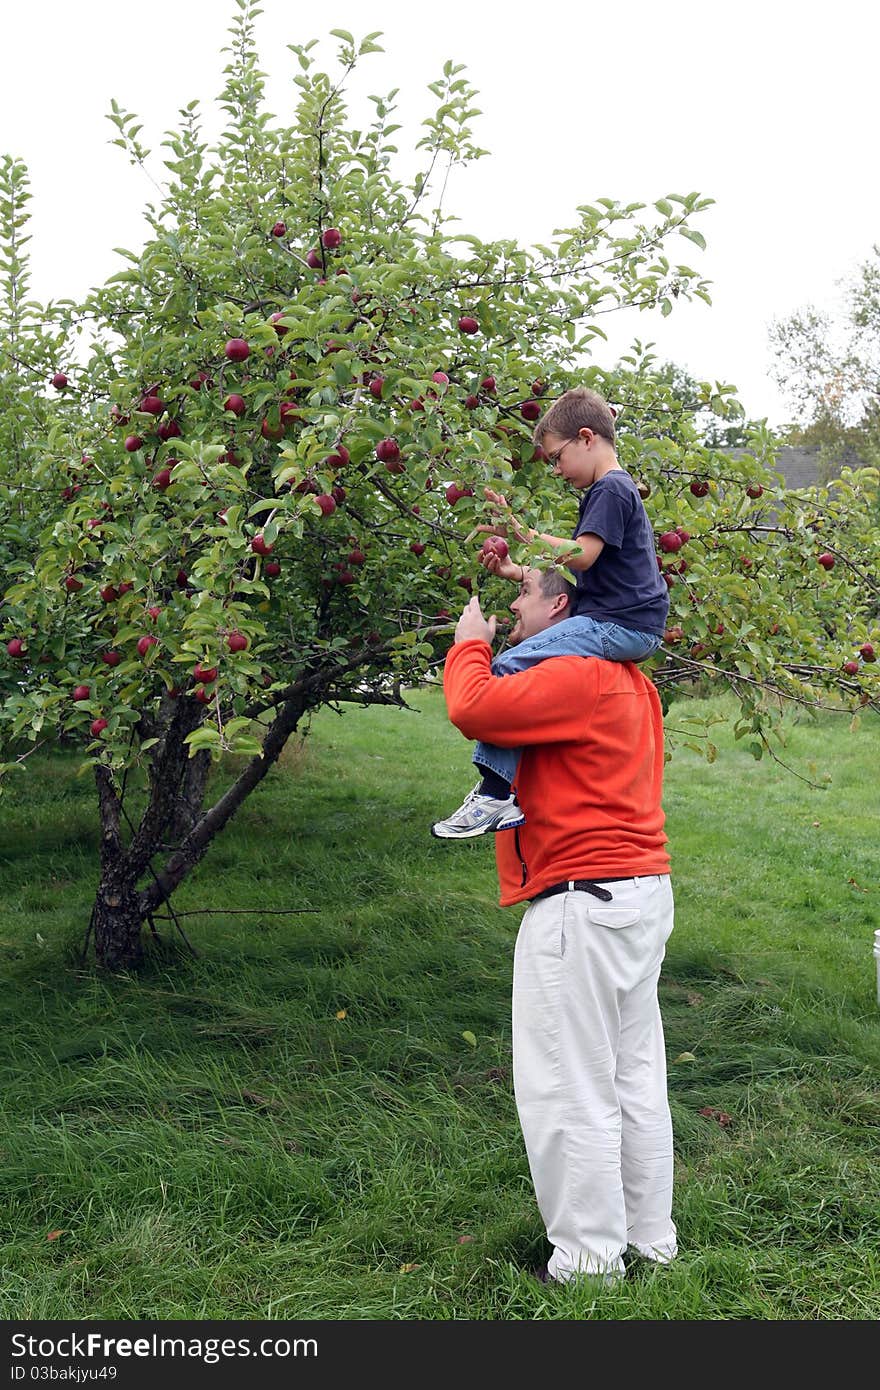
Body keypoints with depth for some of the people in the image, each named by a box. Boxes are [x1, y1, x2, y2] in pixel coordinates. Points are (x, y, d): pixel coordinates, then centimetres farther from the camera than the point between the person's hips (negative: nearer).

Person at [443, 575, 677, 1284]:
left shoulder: (576, 677, -16)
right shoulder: (630, 681, 15)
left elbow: (473, 708, -25)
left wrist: (470, 644, -5)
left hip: (582, 900, -10)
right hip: (643, 889, 10)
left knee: (570, 1091, 0)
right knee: (636, 1080, 17)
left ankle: (589, 1260, 10)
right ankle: (650, 1241, 28)